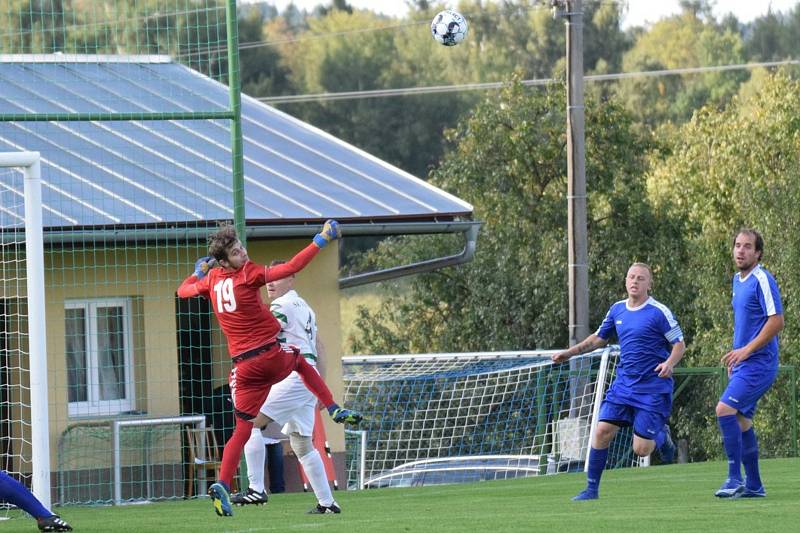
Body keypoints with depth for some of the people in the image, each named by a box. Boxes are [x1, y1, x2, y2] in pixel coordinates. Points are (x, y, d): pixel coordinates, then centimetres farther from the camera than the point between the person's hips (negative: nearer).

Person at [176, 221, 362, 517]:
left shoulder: (212, 280, 6)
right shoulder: (248, 274, -10)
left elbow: (184, 290, 25)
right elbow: (291, 268, -16)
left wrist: (199, 271, 42)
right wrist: (322, 240, -12)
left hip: (244, 367, 4)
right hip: (272, 356, -4)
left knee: (242, 431, 4)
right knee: (301, 361, 33)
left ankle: (223, 484, -13)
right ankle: (335, 411, 29)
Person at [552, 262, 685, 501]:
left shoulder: (659, 312, -10)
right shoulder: (617, 309, 8)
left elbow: (680, 344, -6)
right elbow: (599, 338, 22)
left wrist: (669, 363, -27)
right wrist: (569, 353, 15)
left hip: (653, 389, -5)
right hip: (624, 383, 5)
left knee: (641, 449, -7)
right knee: (602, 431, -9)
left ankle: (662, 436, 29)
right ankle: (592, 488, 2)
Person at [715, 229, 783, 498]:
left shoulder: (762, 280, -13)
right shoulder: (738, 280, 15)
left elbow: (777, 321, -19)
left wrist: (746, 350, -20)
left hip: (759, 363, -9)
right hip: (743, 364, 9)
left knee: (725, 409, -19)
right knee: (741, 420, 10)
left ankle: (735, 479, -15)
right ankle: (753, 485, 17)